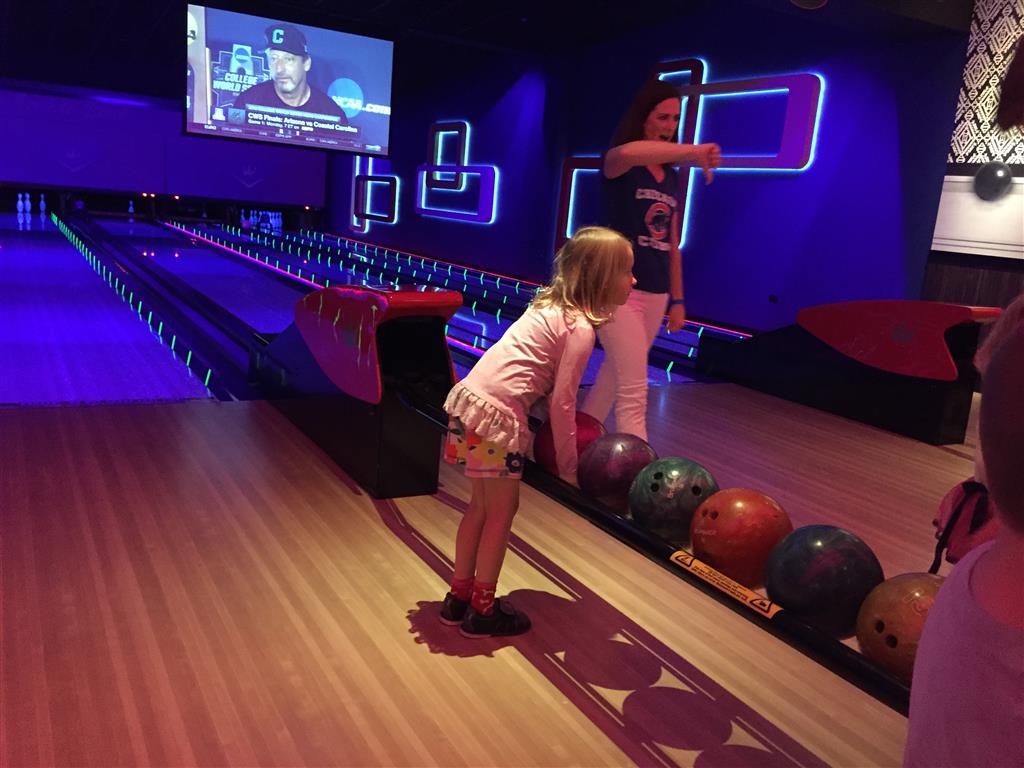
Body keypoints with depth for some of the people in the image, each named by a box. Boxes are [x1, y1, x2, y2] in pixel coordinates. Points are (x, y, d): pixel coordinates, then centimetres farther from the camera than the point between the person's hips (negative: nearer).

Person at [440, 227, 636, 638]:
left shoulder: (551, 304, 16)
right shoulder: (581, 328, -10)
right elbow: (562, 402, -12)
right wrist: (569, 467, -3)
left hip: (469, 396, 9)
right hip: (497, 413, -8)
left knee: (481, 505, 19)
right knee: (502, 510, 7)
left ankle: (459, 596, 33)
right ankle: (483, 610, 21)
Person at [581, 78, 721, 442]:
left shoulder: (671, 178, 13)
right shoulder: (618, 165, -7)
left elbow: (671, 245, 16)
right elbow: (627, 153, -35)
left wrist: (678, 298, 14)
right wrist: (692, 151, -47)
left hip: (656, 293, 7)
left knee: (617, 375, 17)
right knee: (634, 392, -11)